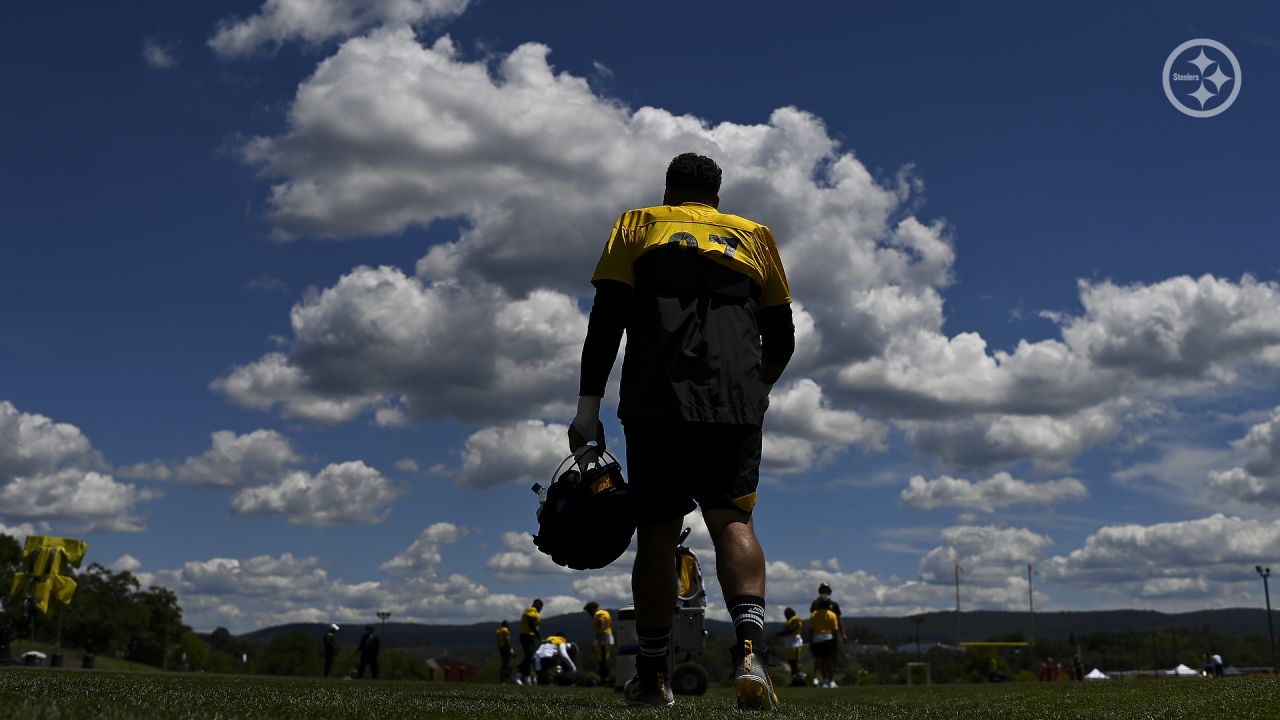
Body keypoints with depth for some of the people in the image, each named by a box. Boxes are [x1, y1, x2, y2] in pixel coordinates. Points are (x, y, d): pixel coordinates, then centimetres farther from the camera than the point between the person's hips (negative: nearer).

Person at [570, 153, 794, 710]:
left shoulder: (637, 226, 17)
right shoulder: (753, 236, 22)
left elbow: (606, 319, 3)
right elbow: (782, 340, 20)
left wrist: (588, 404, 1)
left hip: (656, 400, -1)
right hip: (736, 403, 1)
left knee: (657, 532, 5)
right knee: (733, 521, 0)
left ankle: (654, 676, 10)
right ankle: (749, 648, -22)